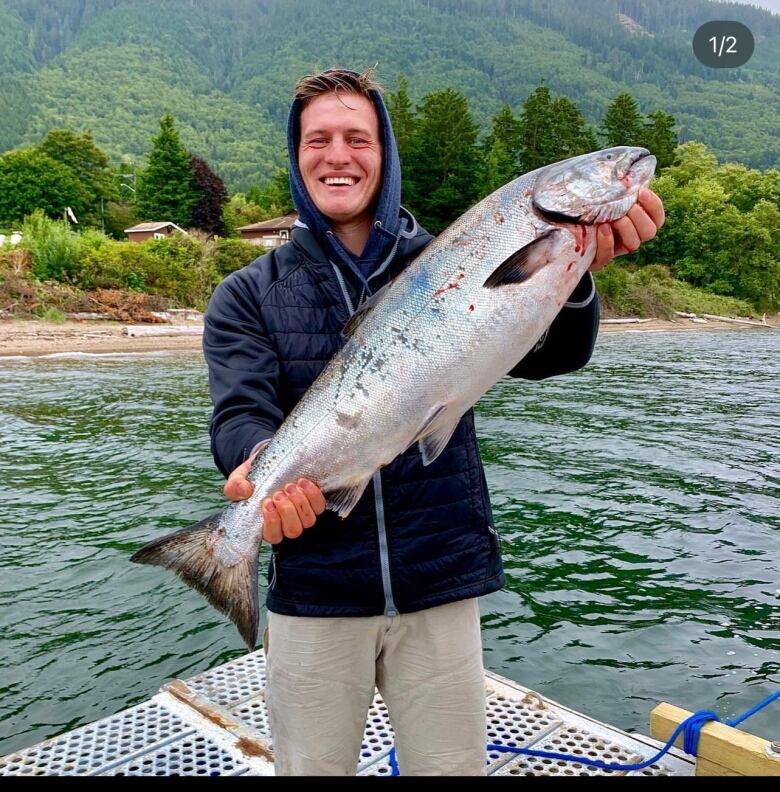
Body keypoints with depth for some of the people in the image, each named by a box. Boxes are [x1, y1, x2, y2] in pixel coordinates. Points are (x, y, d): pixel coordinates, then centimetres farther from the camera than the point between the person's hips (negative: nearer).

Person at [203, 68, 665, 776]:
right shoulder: (249, 295, 3)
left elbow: (550, 356, -12)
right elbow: (239, 416, -11)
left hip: (440, 584, 1)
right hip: (313, 592, 0)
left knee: (453, 765, 15)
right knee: (313, 767, 16)